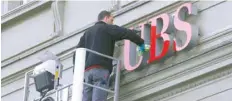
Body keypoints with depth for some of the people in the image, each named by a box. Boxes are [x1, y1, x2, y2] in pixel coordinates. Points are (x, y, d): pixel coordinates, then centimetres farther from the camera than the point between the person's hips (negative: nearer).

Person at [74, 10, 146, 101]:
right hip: (100, 68, -6)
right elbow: (128, 33, 2)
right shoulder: (108, 28, 12)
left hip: (87, 70, 6)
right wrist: (141, 43, 17)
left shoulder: (88, 32, 31)